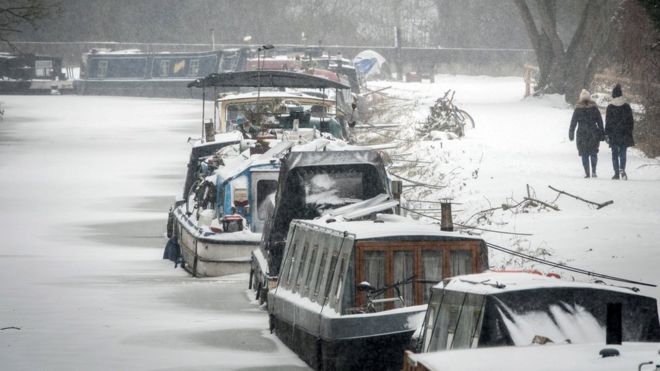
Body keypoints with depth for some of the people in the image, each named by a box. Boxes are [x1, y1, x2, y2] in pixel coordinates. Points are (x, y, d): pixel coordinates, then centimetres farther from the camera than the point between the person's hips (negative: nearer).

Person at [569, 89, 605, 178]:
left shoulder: (578, 109, -2)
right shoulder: (594, 108, 0)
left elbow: (573, 123, 1)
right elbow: (600, 122, 2)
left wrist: (571, 134, 9)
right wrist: (602, 134, 6)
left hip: (581, 134, -1)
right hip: (593, 134, 1)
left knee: (584, 154, 6)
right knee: (593, 153, 12)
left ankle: (587, 172, -1)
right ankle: (593, 171, -1)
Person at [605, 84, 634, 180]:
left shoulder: (610, 107, -6)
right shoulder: (626, 106, 1)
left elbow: (607, 122, -4)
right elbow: (630, 121, 5)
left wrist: (607, 134, 1)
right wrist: (629, 132, 13)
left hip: (613, 135, -2)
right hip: (625, 135, 2)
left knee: (615, 154, 6)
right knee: (622, 154, 4)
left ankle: (617, 173, 1)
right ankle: (622, 169, -19)